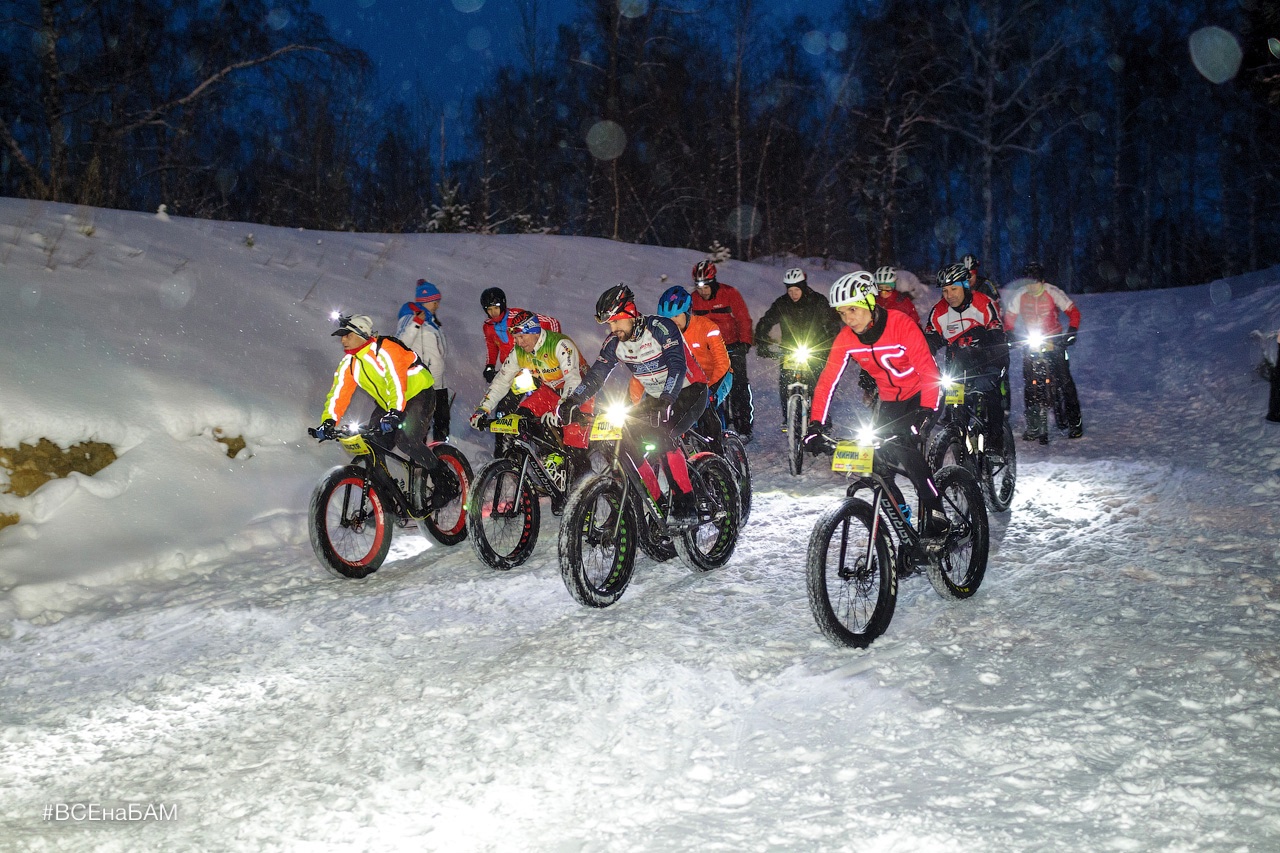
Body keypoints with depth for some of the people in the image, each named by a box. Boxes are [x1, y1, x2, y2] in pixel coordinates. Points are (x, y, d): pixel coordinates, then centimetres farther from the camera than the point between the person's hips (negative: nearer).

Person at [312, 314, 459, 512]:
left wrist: (395, 413, -49)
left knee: (408, 441, -28)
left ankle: (448, 482, -13)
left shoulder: (384, 350, -24)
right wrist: (328, 422, -23)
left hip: (416, 394, -8)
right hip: (386, 404, 8)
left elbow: (397, 381, -36)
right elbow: (338, 392, -8)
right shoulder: (348, 363, -1)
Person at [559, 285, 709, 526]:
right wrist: (572, 401, -18)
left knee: (663, 437, -30)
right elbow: (595, 376, -3)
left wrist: (664, 402, -47)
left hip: (688, 391, -7)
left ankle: (686, 507, -22)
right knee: (626, 440, -11)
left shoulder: (662, 328, -24)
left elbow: (677, 366, -34)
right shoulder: (614, 342, -5)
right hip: (655, 397, 7)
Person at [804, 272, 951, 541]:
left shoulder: (901, 325, -27)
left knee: (906, 449, -25)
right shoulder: (846, 338, -13)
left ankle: (936, 516, -16)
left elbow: (929, 372, -32)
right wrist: (815, 424, -24)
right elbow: (827, 380, -14)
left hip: (919, 395, -5)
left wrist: (925, 413, -44)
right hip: (889, 401, 5)